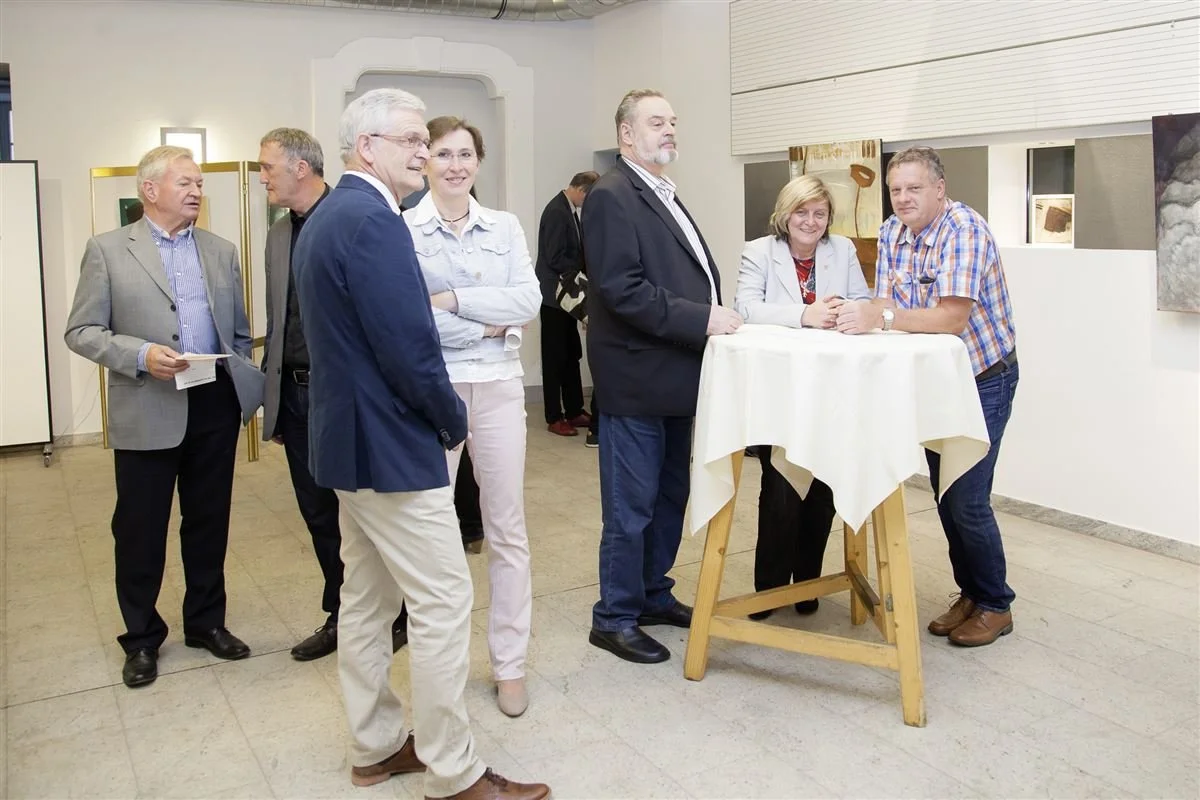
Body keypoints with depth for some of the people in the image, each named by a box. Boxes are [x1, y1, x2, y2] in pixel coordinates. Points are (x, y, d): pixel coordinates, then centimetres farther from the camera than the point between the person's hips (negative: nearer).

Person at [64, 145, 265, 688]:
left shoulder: (221, 251, 11)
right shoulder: (107, 250, 0)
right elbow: (81, 331, -3)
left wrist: (242, 384, 6)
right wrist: (141, 355, -18)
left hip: (215, 405, 3)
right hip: (147, 411, -3)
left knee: (209, 521, 12)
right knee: (140, 529, 6)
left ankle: (207, 622, 28)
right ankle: (141, 638, 22)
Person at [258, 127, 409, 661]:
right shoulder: (279, 233, 13)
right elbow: (277, 321, 16)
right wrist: (273, 395, 13)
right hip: (296, 392, 7)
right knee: (319, 514, 14)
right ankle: (340, 615, 29)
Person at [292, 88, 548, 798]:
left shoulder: (325, 218, 13)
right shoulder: (372, 220, -20)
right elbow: (409, 347, -23)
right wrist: (453, 421, -8)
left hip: (346, 438, 11)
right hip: (390, 445, -11)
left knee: (367, 597, 17)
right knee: (444, 602, -3)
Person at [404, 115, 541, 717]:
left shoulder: (505, 228, 8)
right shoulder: (403, 229, -2)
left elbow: (529, 300, -4)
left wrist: (452, 298, -12)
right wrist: (484, 327, -11)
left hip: (498, 386, 3)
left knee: (507, 527, 7)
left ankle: (509, 663, 20)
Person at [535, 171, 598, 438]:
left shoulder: (569, 210, 11)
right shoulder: (556, 211, -18)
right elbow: (555, 258, -22)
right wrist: (584, 270, -13)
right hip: (555, 295, -9)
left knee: (571, 356, 13)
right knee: (555, 358, 0)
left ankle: (574, 411, 21)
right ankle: (554, 418, 8)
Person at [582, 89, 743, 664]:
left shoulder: (664, 197, 18)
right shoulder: (611, 196, -11)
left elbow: (696, 272, 23)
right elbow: (623, 290, -21)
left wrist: (717, 309, 5)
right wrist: (703, 318, -20)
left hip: (674, 378, 9)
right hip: (637, 381, -9)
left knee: (670, 498, 17)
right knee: (631, 509, 1)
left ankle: (653, 595, 32)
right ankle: (615, 618, 15)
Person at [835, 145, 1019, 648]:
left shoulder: (965, 230, -22)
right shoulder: (891, 233, 0)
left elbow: (952, 318, -31)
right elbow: (887, 305, -6)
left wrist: (879, 318, -40)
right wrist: (855, 313, -28)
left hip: (983, 379, -7)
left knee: (967, 500, -6)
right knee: (943, 494, 12)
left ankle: (995, 606, 13)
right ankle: (969, 594, 28)